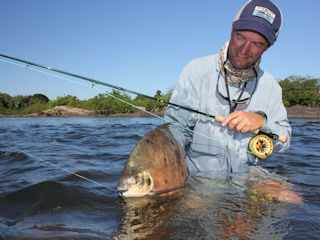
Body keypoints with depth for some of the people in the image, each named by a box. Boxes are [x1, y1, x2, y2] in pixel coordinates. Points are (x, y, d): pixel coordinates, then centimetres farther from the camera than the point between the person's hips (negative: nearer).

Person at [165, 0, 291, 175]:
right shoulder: (197, 70, -5)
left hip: (244, 181, 2)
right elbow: (176, 124, -6)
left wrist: (261, 121, -12)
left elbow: (284, 142, 8)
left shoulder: (270, 87, 6)